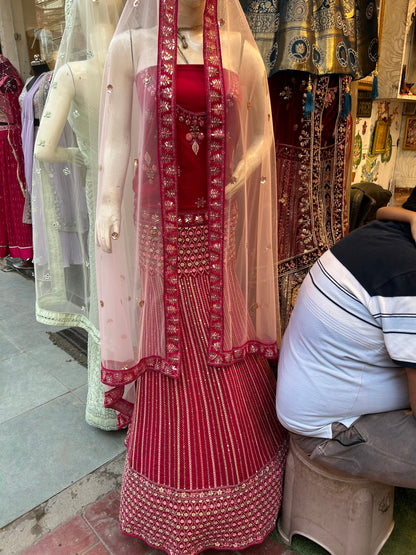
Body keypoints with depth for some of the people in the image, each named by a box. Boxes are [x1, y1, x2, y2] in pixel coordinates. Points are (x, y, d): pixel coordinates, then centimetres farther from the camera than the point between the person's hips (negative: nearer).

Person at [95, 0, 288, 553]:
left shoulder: (238, 48, 6)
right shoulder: (130, 45, 4)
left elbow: (263, 133, 9)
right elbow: (116, 140, 1)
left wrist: (239, 177, -7)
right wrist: (107, 205, -7)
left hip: (219, 226, 2)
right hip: (161, 224, -1)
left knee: (221, 332, 12)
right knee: (170, 336, 10)